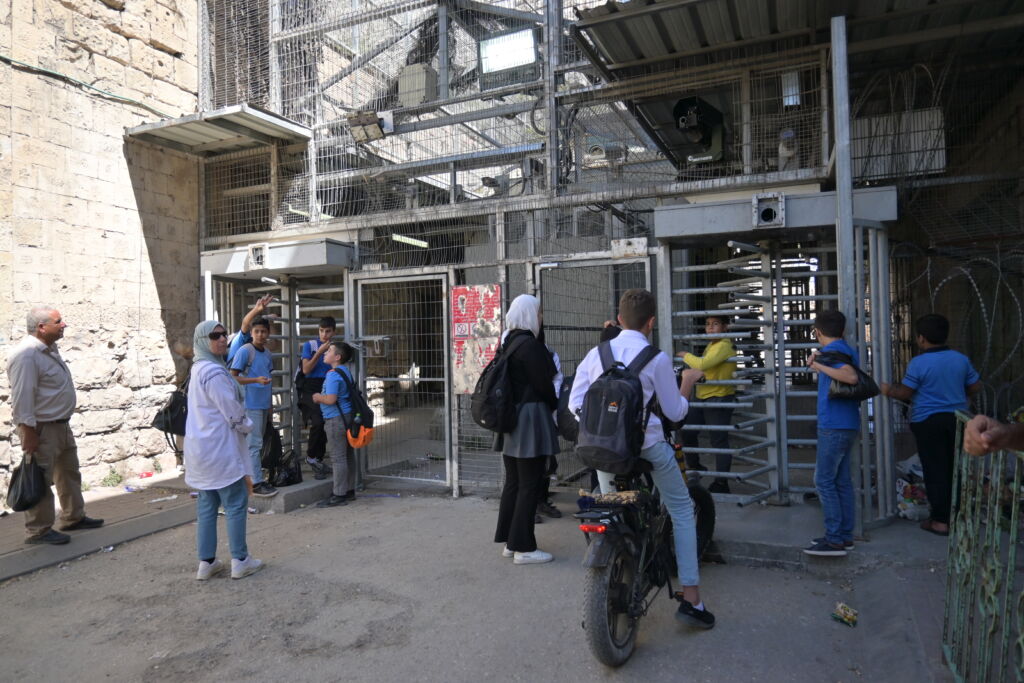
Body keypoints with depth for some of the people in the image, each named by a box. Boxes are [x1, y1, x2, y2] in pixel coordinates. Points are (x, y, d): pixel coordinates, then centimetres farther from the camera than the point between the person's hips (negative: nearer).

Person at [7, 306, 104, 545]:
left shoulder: (49, 349, 10)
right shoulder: (27, 355, -21)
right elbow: (22, 398, -24)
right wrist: (29, 432, -24)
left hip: (60, 424, 10)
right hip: (40, 428, -10)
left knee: (69, 473, 18)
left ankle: (73, 517, 30)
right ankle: (38, 530, 10)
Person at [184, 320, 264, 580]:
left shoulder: (199, 368, 12)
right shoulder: (214, 372, -19)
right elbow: (233, 412, -15)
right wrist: (248, 426, 1)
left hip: (202, 449, 10)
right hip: (220, 449, -10)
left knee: (206, 506, 12)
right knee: (236, 504, 0)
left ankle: (206, 562, 18)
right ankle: (240, 561, 8)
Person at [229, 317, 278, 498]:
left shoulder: (268, 353, 11)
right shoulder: (244, 351, -10)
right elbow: (233, 377, -12)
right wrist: (256, 380, -26)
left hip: (264, 405, 7)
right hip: (251, 405, -7)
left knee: (258, 443, 12)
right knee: (254, 444, -6)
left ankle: (253, 476, 21)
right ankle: (256, 483, -2)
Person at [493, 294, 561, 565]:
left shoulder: (508, 342, 11)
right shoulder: (530, 344, -16)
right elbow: (543, 383, -14)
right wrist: (555, 406, 5)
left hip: (510, 419, 9)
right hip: (530, 419, -9)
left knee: (513, 482, 15)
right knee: (529, 485, -1)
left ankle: (509, 541, 24)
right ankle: (523, 547, 7)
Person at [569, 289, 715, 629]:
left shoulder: (596, 354, 1)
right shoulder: (657, 359, -8)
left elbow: (575, 404, 1)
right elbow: (674, 412, -2)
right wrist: (686, 389, 16)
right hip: (648, 446, -3)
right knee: (682, 511, 13)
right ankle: (690, 598, 12)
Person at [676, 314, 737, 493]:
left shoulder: (723, 346, -16)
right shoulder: (712, 345, 15)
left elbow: (701, 365, -26)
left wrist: (685, 355, -12)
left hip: (719, 399, -9)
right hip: (702, 398, 9)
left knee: (719, 441, -1)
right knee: (686, 431, 11)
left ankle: (721, 483, 10)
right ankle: (694, 466, 30)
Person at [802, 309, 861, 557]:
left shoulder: (831, 351, -13)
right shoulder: (848, 350, 15)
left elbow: (851, 377, -28)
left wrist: (819, 365, -23)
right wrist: (818, 362, 24)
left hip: (833, 425, -9)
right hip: (847, 424, 9)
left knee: (824, 481, -5)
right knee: (842, 481, 13)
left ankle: (835, 540, -2)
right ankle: (845, 535, 19)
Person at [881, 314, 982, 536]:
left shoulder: (918, 363, -14)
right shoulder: (961, 359, 2)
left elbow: (905, 393, -10)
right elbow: (975, 387, 10)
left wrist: (888, 390, 8)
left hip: (928, 422, -5)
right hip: (957, 418, 5)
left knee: (935, 471, 2)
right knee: (955, 469, 15)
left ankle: (941, 521, 6)